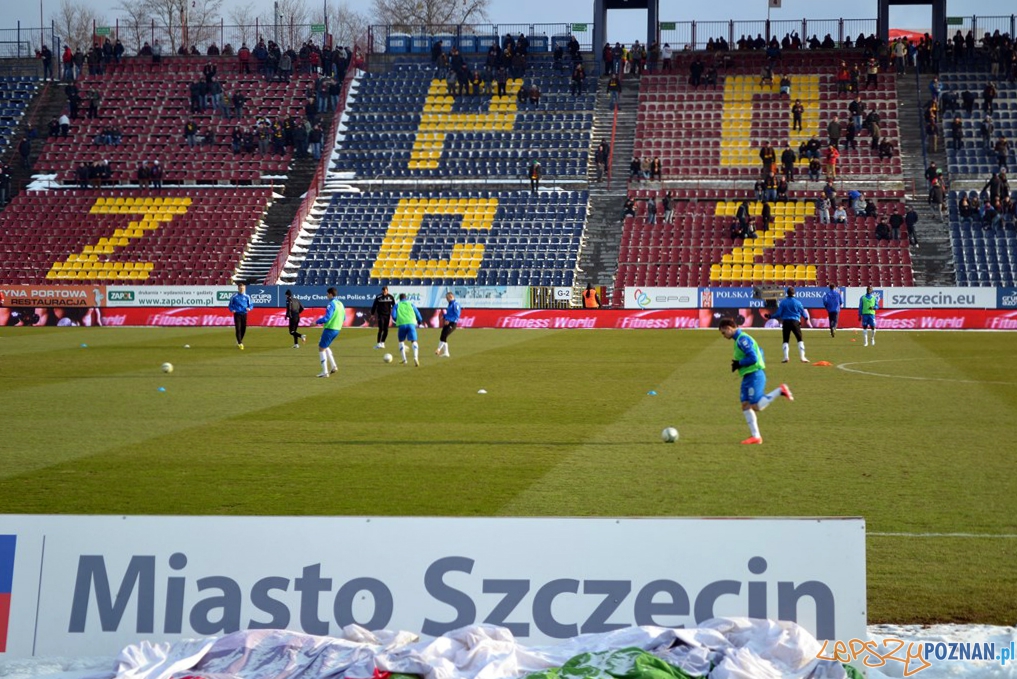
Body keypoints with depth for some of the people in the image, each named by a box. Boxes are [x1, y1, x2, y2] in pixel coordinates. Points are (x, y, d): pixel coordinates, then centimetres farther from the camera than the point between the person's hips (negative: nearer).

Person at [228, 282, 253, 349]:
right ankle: (240, 343, -14)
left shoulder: (247, 296, 4)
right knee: (238, 329, -13)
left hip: (244, 314, 2)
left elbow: (251, 305, 8)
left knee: (243, 329, 7)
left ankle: (239, 342, 26)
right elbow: (231, 304, 10)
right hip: (237, 314, -2)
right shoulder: (234, 296, 1)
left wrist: (249, 308, -14)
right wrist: (232, 309, -10)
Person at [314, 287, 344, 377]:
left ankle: (325, 371, -1)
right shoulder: (340, 304, 10)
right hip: (337, 329, 9)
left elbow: (327, 317, -22)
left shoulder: (332, 304, -16)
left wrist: (317, 322, -8)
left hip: (329, 329, -9)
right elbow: (344, 318, 17)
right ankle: (333, 366, 15)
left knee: (321, 348, 2)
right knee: (325, 347, 25)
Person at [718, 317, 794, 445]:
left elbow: (753, 358, -23)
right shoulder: (739, 339, 16)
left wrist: (738, 364, -11)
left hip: (755, 375, -10)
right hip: (748, 376, 10)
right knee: (745, 405, 5)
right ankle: (755, 436, 5)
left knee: (756, 406, -11)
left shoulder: (742, 339, -16)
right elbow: (759, 351, 26)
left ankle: (780, 391, 0)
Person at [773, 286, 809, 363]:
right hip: (795, 322, -1)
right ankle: (802, 357, -2)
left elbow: (779, 313, -4)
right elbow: (803, 312, 7)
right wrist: (806, 318, 28)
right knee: (800, 339, 6)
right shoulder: (797, 302, -4)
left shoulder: (783, 302, -3)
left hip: (786, 322, 1)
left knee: (785, 340, 10)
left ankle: (785, 357, -2)